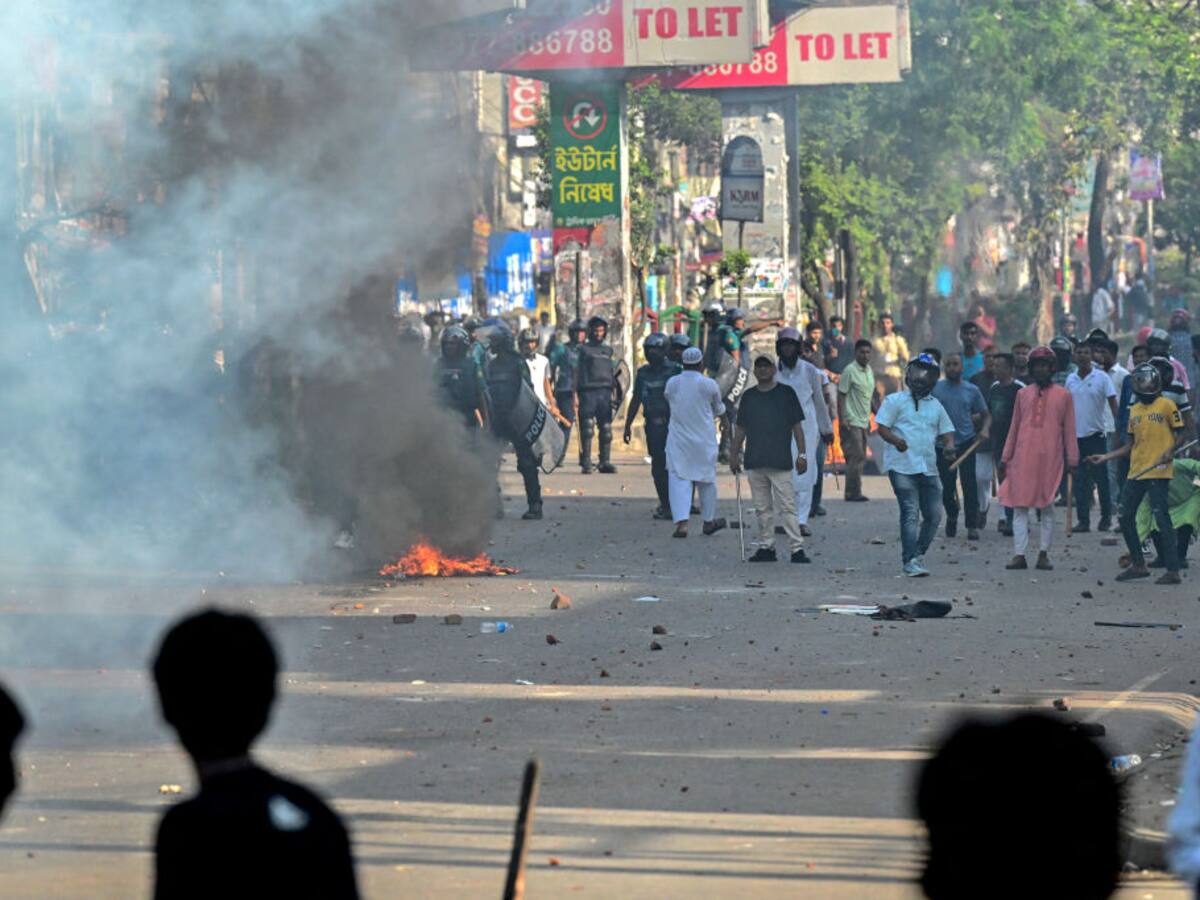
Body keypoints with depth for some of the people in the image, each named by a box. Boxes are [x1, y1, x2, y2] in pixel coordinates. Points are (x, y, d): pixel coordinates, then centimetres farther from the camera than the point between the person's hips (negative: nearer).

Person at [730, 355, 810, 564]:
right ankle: (765, 547, 13)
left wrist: (802, 454, -2)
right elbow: (741, 428, 17)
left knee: (787, 507, -7)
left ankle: (797, 548, -7)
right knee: (762, 509, 8)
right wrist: (734, 454, 12)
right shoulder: (749, 397, 12)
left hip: (781, 461, -4)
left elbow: (797, 426, 3)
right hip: (755, 462, 4)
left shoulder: (786, 393, 3)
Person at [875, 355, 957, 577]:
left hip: (929, 468, 5)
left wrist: (949, 446, -5)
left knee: (933, 515, 3)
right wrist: (896, 440, -24)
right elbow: (882, 426, -3)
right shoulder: (895, 401, 4)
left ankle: (918, 555, 19)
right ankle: (911, 560, -13)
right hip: (902, 466, -5)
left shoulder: (936, 406, 18)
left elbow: (946, 431, 19)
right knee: (910, 514, -12)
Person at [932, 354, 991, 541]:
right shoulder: (935, 388, 5)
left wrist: (985, 429, -9)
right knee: (947, 486, 6)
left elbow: (986, 415, 12)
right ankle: (952, 517, 33)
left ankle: (973, 526, -6)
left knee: (969, 485, -9)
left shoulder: (971, 390, 6)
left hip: (966, 442, -1)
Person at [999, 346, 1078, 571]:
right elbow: (1014, 427, 15)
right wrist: (1005, 457, 12)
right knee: (1020, 506, -3)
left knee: (1047, 506, 2)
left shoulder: (1063, 395, 5)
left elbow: (1069, 429, 6)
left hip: (1050, 458, -2)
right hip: (1023, 457, 2)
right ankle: (1019, 554, -4)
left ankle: (1044, 554, 7)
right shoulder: (1023, 394, 11)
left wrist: (1072, 459, 2)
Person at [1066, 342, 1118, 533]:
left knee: (1101, 478, 2)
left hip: (1096, 434, -4)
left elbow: (1113, 404, -5)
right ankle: (1083, 520, 6)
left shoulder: (1102, 378, -4)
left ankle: (1106, 516, 15)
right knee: (1080, 480, 3)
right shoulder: (1070, 379, 8)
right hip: (1076, 435, 4)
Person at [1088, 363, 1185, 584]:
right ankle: (1138, 565, 19)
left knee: (1162, 519, -10)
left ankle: (1173, 571, -8)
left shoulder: (1166, 405, -3)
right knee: (1126, 518, 7)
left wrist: (1170, 451, -20)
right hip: (1136, 472, 7)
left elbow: (1179, 434, -2)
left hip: (1158, 472, -7)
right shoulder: (1134, 410, 16)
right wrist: (1106, 457, 15)